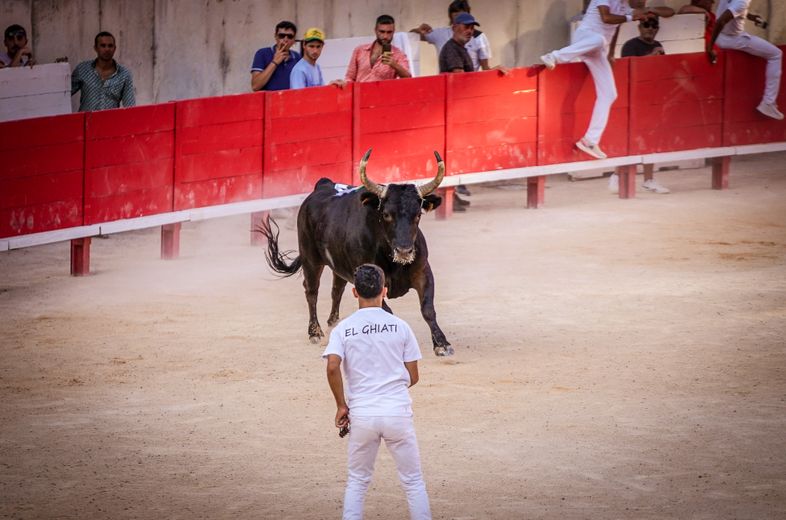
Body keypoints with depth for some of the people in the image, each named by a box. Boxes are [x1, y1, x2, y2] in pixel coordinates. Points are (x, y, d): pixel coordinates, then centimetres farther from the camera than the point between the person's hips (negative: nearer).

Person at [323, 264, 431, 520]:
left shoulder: (343, 329, 1)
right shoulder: (400, 326, 2)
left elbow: (333, 367, -15)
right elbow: (412, 377, 4)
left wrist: (341, 406, -3)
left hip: (362, 414, 1)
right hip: (398, 412, -1)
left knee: (357, 482, 14)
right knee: (413, 481, 7)